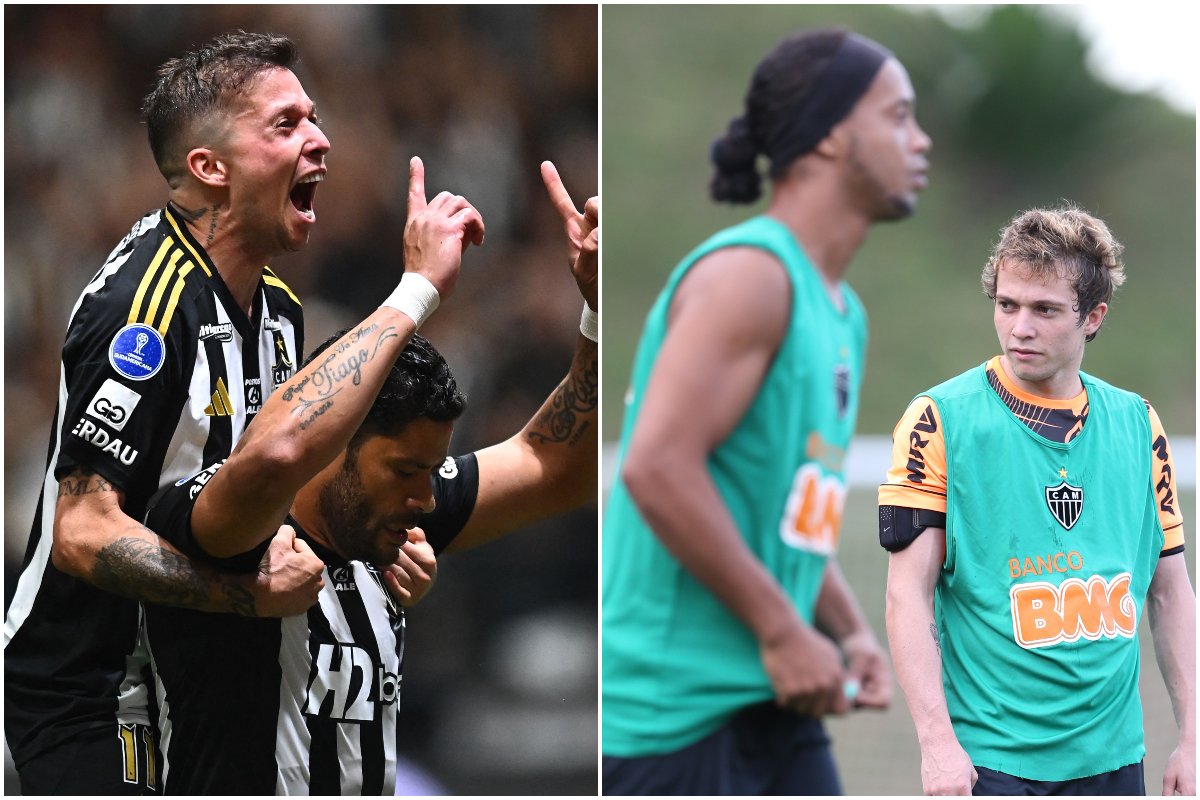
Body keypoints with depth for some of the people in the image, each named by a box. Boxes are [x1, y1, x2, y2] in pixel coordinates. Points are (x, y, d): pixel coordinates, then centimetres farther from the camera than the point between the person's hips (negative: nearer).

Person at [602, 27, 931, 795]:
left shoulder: (843, 313, 17)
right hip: (677, 700, -10)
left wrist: (851, 631, 8)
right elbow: (656, 467, -23)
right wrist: (783, 631, -19)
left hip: (772, 704, 10)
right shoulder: (749, 273, -13)